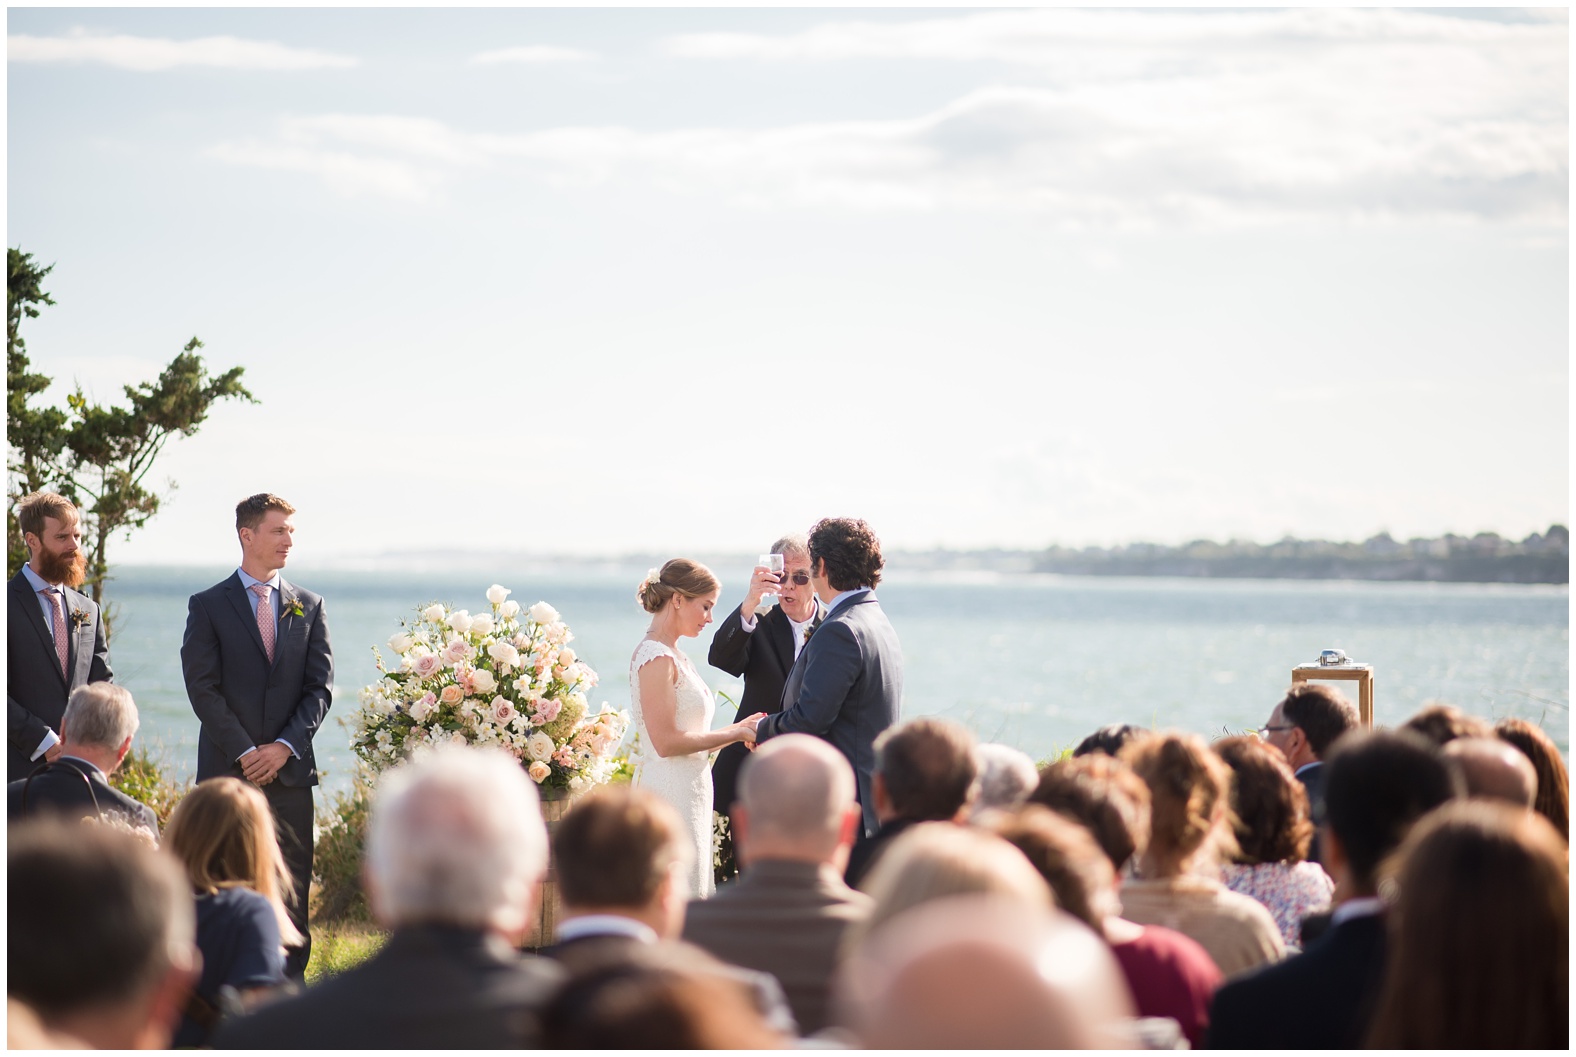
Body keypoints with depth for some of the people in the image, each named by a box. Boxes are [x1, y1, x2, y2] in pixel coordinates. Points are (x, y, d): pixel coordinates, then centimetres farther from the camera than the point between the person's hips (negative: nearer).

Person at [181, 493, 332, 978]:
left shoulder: (308, 606, 12)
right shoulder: (208, 606, 3)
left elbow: (320, 687, 6)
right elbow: (202, 688, -4)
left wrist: (284, 746, -8)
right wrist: (244, 752, -12)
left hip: (290, 769, 2)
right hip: (227, 771, -2)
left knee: (293, 888, 1)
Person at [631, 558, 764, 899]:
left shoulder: (672, 656, 16)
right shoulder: (656, 657, -13)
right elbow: (666, 743, -19)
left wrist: (738, 731, 8)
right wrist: (735, 733, -11)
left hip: (689, 792, 10)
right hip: (671, 793, -10)